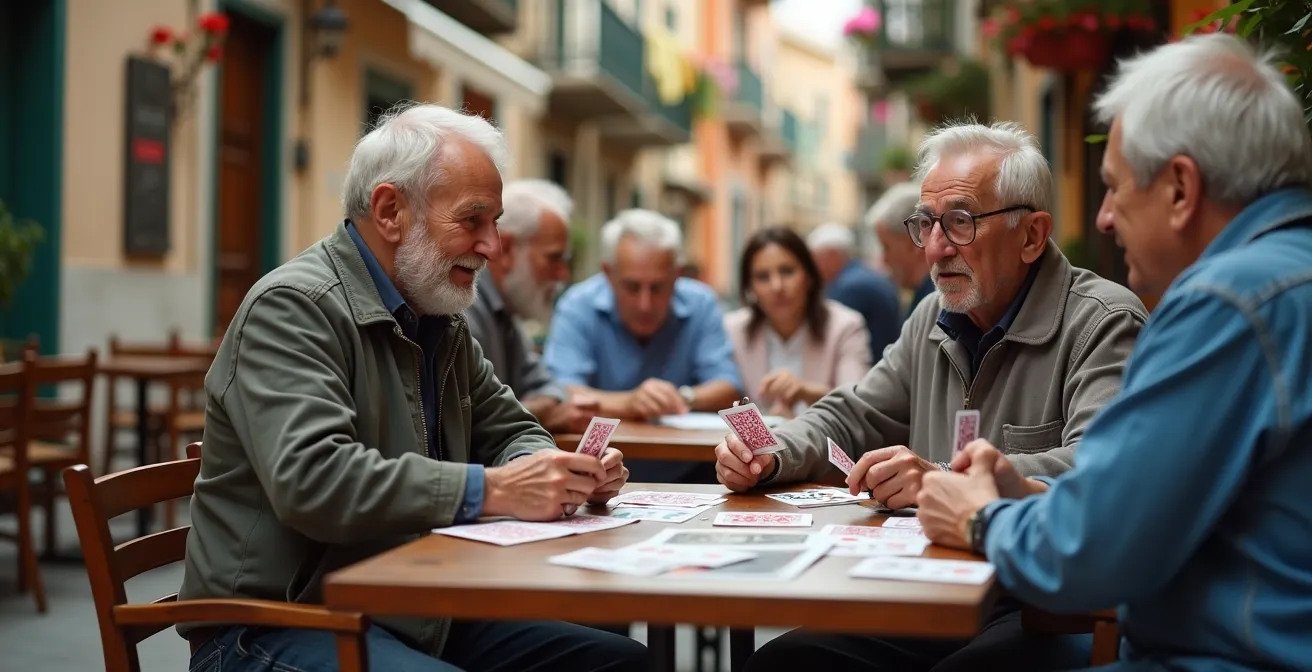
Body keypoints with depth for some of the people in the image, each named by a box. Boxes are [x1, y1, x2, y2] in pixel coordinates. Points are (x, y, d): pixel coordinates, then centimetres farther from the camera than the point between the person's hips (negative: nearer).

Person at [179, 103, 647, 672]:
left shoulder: (440, 320, 15)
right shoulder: (291, 307, -14)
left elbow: (507, 429, 23)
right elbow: (309, 477, -28)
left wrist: (564, 472, -1)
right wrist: (490, 490, -28)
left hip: (417, 615, 9)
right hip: (280, 626, -9)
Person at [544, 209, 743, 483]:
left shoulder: (701, 304, 1)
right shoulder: (578, 307, -7)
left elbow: (728, 390, -3)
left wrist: (685, 398, -25)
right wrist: (626, 403, -35)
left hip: (683, 477, 3)